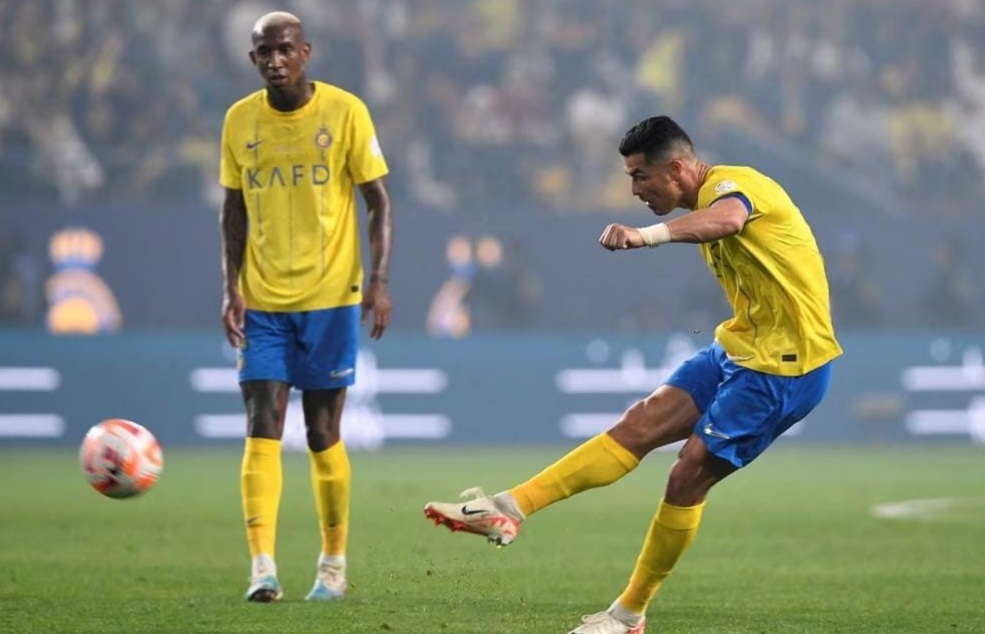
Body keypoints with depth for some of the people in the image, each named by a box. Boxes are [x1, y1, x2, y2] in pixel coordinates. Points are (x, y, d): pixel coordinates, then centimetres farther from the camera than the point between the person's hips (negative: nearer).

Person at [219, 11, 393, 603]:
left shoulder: (345, 111, -5)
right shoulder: (240, 120, 4)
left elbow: (379, 201, -3)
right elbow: (235, 209, 11)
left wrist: (379, 280, -12)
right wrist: (231, 287, 1)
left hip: (330, 299, -2)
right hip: (262, 303, 2)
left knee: (323, 434, 3)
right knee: (262, 429, -8)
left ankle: (335, 564, 17)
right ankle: (263, 566, -12)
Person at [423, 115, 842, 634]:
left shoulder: (732, 184, -17)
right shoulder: (712, 198, 14)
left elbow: (728, 219, -42)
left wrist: (649, 235, -61)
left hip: (784, 364, -9)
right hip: (740, 348, 9)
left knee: (688, 477, -9)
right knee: (640, 423, -3)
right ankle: (509, 509, -8)